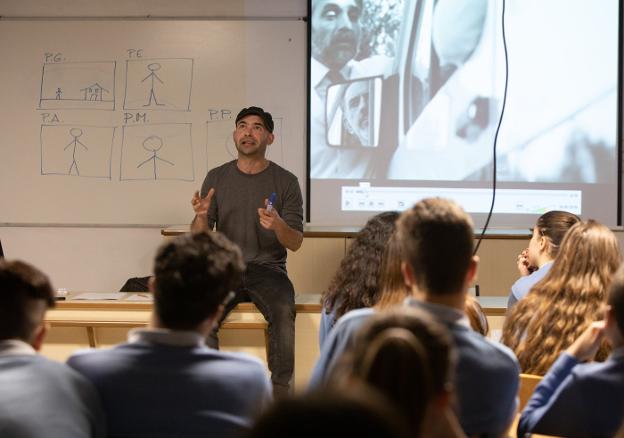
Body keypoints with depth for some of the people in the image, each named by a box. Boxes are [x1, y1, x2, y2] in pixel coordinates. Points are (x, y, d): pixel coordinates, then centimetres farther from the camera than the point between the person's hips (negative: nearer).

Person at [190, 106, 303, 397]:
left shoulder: (285, 181, 3)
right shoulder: (217, 178, 8)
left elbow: (296, 243, 0)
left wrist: (278, 225, -23)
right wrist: (201, 216, -17)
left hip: (269, 269, -1)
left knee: (283, 313, -33)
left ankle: (279, 396, -25)